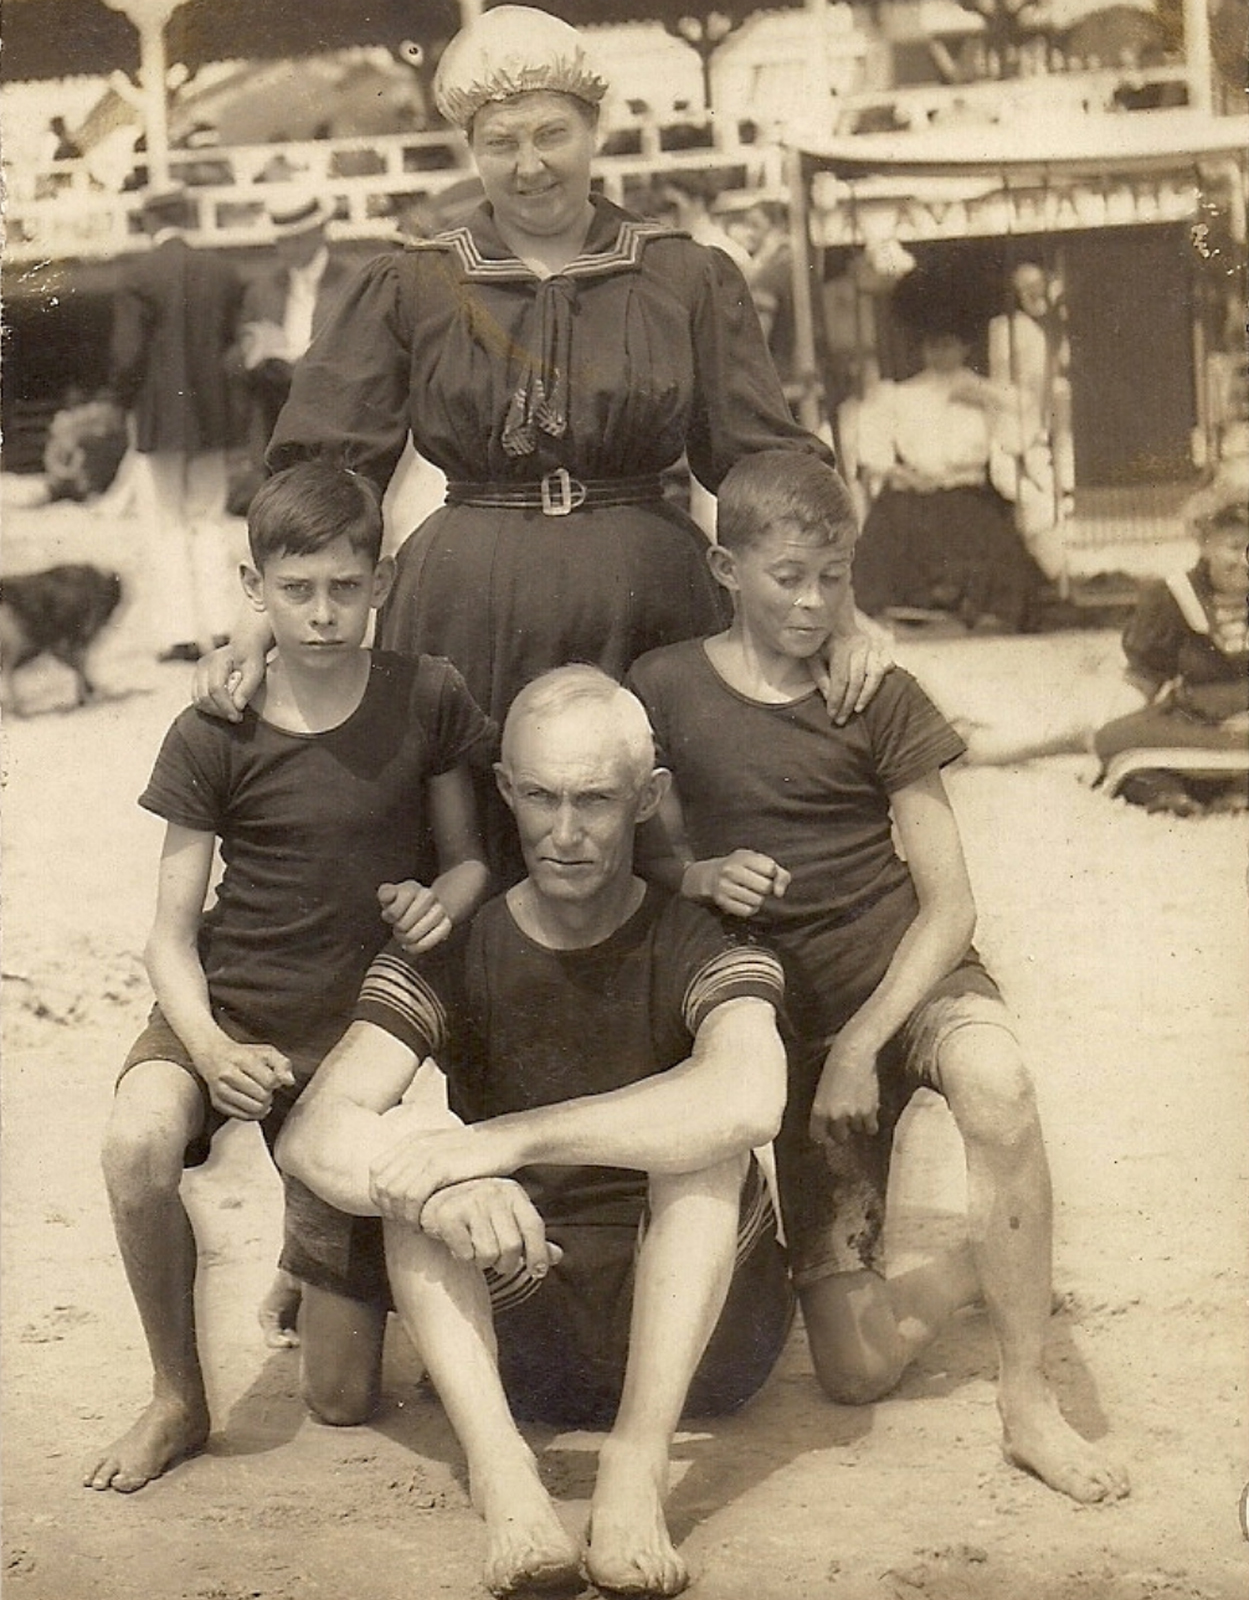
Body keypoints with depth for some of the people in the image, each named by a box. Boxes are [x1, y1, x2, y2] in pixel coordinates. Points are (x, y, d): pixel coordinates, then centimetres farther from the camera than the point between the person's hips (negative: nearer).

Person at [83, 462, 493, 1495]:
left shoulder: (427, 701, -3)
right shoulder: (213, 738, -5)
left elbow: (468, 858, 10)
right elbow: (174, 932, -3)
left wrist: (442, 903, -15)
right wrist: (212, 1049, -22)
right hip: (232, 1001, 0)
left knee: (343, 1398, -4)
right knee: (139, 1142, -37)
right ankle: (178, 1400, -12)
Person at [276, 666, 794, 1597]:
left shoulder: (701, 948, -9)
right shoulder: (446, 957, -2)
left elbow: (749, 1099, -34)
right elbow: (313, 1136, -18)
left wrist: (504, 1141, -37)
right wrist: (430, 1186, -41)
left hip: (701, 1335, -2)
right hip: (519, 1337, 2)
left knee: (705, 1133, -26)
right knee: (405, 1135, -20)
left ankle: (636, 1472, -37)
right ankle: (501, 1475, -38)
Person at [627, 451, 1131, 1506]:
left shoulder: (881, 699, -3)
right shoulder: (664, 691, 0)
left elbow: (949, 903, -6)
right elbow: (642, 853, 11)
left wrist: (862, 1045, -18)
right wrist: (698, 876, -13)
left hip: (911, 979, -1)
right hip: (793, 1012, 1)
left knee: (995, 1080, -41)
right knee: (855, 1370, -9)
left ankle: (1029, 1398, -26)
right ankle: (983, 1269, 26)